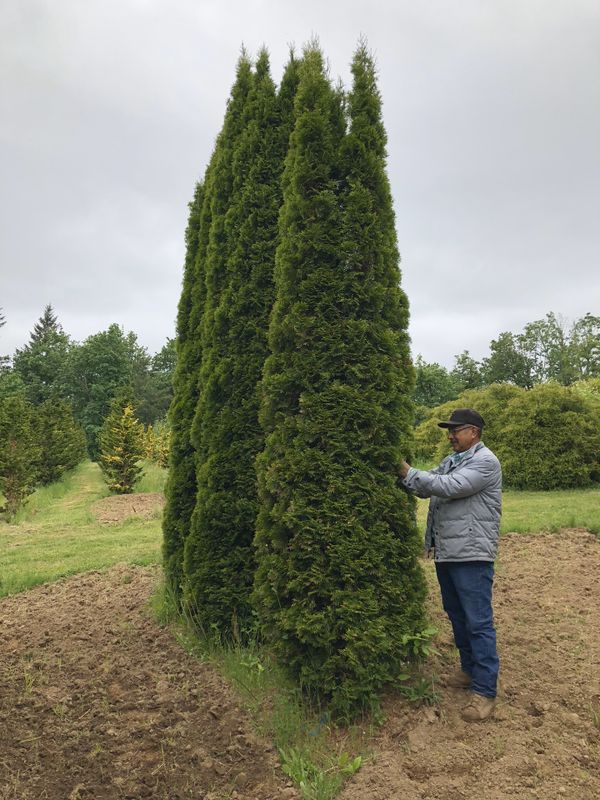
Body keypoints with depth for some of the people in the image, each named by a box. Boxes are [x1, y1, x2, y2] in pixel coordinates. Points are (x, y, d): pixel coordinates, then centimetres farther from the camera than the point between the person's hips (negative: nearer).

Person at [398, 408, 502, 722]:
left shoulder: (485, 461, -12)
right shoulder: (450, 461, 16)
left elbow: (448, 487, -23)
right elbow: (426, 487, 9)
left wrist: (407, 471, -20)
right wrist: (404, 475, -8)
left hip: (472, 555, -9)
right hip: (446, 554, 9)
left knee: (478, 622, -3)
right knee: (457, 616, 19)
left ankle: (485, 691, 5)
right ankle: (470, 670, 35)